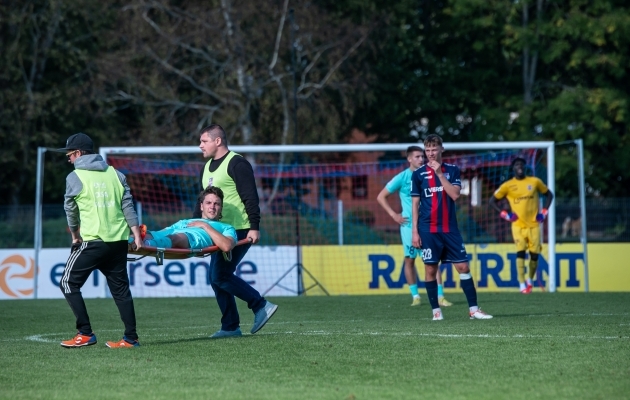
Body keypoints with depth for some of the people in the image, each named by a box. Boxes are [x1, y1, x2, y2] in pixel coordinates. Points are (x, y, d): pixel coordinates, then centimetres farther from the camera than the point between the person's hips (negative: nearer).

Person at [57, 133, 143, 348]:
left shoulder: (75, 177, -1)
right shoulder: (114, 173, 12)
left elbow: (70, 209, 8)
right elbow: (128, 205, 7)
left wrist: (75, 235, 23)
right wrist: (136, 235, 6)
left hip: (92, 241, -6)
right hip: (119, 241, 6)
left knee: (69, 282, 3)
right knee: (120, 288, 11)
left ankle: (85, 334, -2)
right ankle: (131, 338, 7)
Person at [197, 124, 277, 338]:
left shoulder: (236, 164, -11)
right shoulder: (207, 167, 17)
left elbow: (250, 198, -17)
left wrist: (254, 227, -23)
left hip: (238, 231, -9)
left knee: (220, 275, -15)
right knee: (216, 277, 6)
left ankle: (261, 306, -7)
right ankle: (230, 327, 11)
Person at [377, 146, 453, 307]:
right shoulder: (402, 178, -3)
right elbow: (381, 197, 2)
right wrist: (393, 215, -4)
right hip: (409, 225, -1)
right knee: (410, 259, 3)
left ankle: (440, 296, -7)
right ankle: (415, 296, 15)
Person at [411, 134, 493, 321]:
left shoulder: (452, 170, 5)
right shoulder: (418, 174, 2)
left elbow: (455, 195, -9)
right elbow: (415, 203, 3)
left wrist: (439, 173, -14)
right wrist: (414, 231, -2)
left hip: (450, 228, 1)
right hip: (428, 230, -1)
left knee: (463, 266, -1)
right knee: (430, 269, -1)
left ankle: (473, 309, 3)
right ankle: (436, 310, 8)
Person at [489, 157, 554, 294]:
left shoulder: (535, 182, 4)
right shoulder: (507, 185, 0)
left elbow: (549, 194, 16)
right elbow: (493, 201, 8)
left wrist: (544, 212, 5)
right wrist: (505, 214, -3)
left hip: (534, 225, 2)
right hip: (518, 225, -2)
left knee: (534, 254, 3)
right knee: (520, 252, -15)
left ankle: (530, 280, 26)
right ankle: (522, 284, -14)